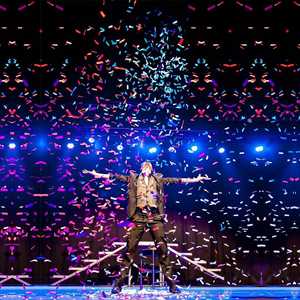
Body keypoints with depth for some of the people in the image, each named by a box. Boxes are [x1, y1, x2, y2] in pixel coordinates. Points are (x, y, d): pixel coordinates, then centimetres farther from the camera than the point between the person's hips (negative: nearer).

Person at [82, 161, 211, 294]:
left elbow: (176, 180, 13)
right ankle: (119, 282, -3)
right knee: (130, 248, -5)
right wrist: (97, 174, 1)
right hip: (139, 216, -1)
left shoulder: (158, 179, 16)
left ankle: (170, 282, 2)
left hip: (155, 217, 1)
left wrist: (196, 179, 9)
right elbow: (116, 176, 8)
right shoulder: (134, 178, 13)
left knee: (162, 248, -2)